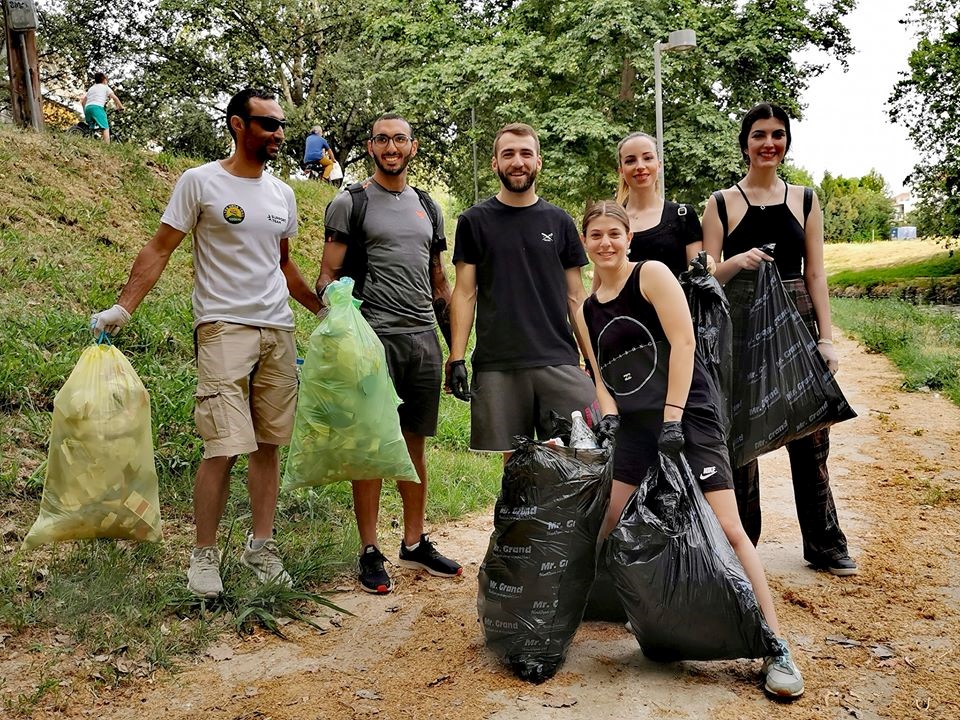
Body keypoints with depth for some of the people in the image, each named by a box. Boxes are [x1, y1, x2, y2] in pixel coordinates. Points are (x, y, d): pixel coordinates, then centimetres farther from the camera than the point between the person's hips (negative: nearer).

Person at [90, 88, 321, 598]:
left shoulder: (282, 194, 14)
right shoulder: (200, 182, -2)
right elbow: (159, 250, -4)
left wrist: (322, 308, 24)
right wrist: (122, 308, -13)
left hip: (278, 331, 6)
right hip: (224, 327, -5)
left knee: (269, 443, 7)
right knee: (225, 447, -10)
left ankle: (261, 547, 18)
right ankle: (204, 556, 5)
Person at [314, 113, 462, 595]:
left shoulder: (427, 207, 17)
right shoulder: (350, 203, 2)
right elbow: (328, 274, -1)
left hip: (424, 338, 5)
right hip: (375, 337, -5)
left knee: (415, 443, 10)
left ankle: (414, 544, 21)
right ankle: (370, 552, 9)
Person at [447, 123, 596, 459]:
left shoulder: (559, 222, 11)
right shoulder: (475, 221, 7)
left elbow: (575, 296, 12)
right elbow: (465, 293, 5)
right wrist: (456, 358, -3)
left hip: (559, 361, 1)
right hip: (496, 365, -1)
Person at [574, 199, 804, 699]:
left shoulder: (652, 275, -6)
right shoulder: (587, 310, 13)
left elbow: (682, 343, -13)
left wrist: (672, 419, -18)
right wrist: (606, 414, -2)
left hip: (687, 414, -6)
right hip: (634, 426, 6)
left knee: (727, 529, -12)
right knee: (607, 525, 5)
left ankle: (776, 650, -6)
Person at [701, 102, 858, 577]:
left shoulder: (804, 200, 10)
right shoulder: (721, 203, 3)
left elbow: (816, 274, 8)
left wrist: (826, 337, 1)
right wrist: (737, 262, -22)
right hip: (740, 325, -2)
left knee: (810, 434, 4)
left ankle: (825, 545, 18)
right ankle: (741, 541, 18)